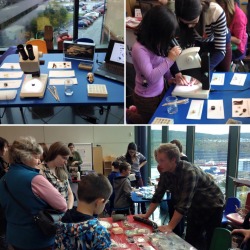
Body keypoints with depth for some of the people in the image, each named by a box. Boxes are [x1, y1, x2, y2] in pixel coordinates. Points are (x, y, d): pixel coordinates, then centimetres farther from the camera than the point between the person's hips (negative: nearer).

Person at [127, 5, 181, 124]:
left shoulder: (155, 43, -7)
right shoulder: (139, 49, -30)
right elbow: (151, 77, -33)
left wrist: (170, 77, -6)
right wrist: (170, 59, -33)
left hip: (160, 91, 7)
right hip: (147, 98, -7)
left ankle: (136, 111, 41)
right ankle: (127, 114, 34)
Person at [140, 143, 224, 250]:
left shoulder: (189, 172, -33)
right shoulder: (165, 172, -10)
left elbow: (184, 203, -36)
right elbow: (158, 194, -2)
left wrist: (170, 227, -37)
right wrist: (146, 215, -4)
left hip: (212, 206, -7)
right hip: (195, 206, 7)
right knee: (190, 241, 6)